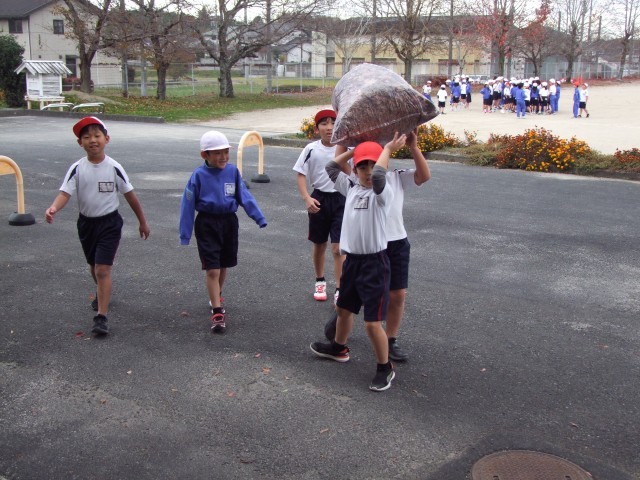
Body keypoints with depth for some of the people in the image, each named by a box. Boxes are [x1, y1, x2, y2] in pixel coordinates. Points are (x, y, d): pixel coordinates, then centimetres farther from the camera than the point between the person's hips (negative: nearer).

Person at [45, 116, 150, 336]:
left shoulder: (114, 168, -10)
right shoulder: (77, 168, -6)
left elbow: (130, 195, 0)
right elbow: (65, 193, -16)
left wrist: (142, 221, 7)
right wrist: (53, 208, -38)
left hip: (109, 223, -3)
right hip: (86, 222, 3)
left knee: (103, 269, -12)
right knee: (94, 267, 22)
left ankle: (101, 316, -7)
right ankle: (102, 295, 51)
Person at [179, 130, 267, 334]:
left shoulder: (232, 171, -4)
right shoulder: (199, 175, -12)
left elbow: (245, 196, 1)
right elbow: (188, 205, -7)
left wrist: (260, 218, -4)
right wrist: (185, 235, -6)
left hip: (229, 221, 4)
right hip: (207, 224, -4)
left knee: (223, 266, 18)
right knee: (212, 270, -4)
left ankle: (216, 297, 43)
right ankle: (217, 313, 2)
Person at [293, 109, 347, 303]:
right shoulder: (311, 149, -5)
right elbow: (301, 175, -1)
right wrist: (307, 198, -13)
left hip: (341, 199, -2)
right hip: (319, 199, 2)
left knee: (338, 247, -6)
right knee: (319, 244, 16)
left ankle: (339, 289, 3)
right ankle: (320, 281, 38)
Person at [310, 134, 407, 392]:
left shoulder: (383, 193, -13)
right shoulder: (351, 188, 8)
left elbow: (378, 175, -34)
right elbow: (331, 168, 15)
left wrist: (388, 149, -21)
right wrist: (352, 149, 10)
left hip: (374, 263, -7)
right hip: (352, 260, 8)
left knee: (372, 322, -5)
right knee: (343, 308, 26)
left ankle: (385, 368, 14)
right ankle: (338, 348, 51)